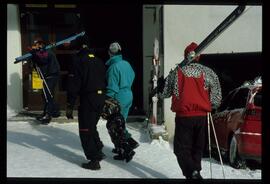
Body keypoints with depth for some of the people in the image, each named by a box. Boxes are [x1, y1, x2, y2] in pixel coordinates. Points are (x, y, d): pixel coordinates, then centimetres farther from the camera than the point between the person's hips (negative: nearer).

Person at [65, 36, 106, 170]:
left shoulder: (78, 61, -9)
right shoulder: (99, 61, 12)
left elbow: (73, 85, -13)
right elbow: (105, 82, 16)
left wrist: (70, 106, -10)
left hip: (88, 98, -7)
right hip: (101, 97, 7)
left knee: (86, 130, 1)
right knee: (92, 127, 24)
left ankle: (94, 160, -1)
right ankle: (99, 152, 25)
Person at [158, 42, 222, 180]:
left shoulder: (176, 72, -2)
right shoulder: (208, 72, 2)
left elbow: (164, 92, 7)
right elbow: (217, 93, 4)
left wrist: (157, 92, 28)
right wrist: (211, 105, 21)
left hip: (183, 116, -2)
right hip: (202, 116, 2)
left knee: (182, 148, 3)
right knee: (197, 148, 17)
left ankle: (192, 172, -19)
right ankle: (195, 172, 21)